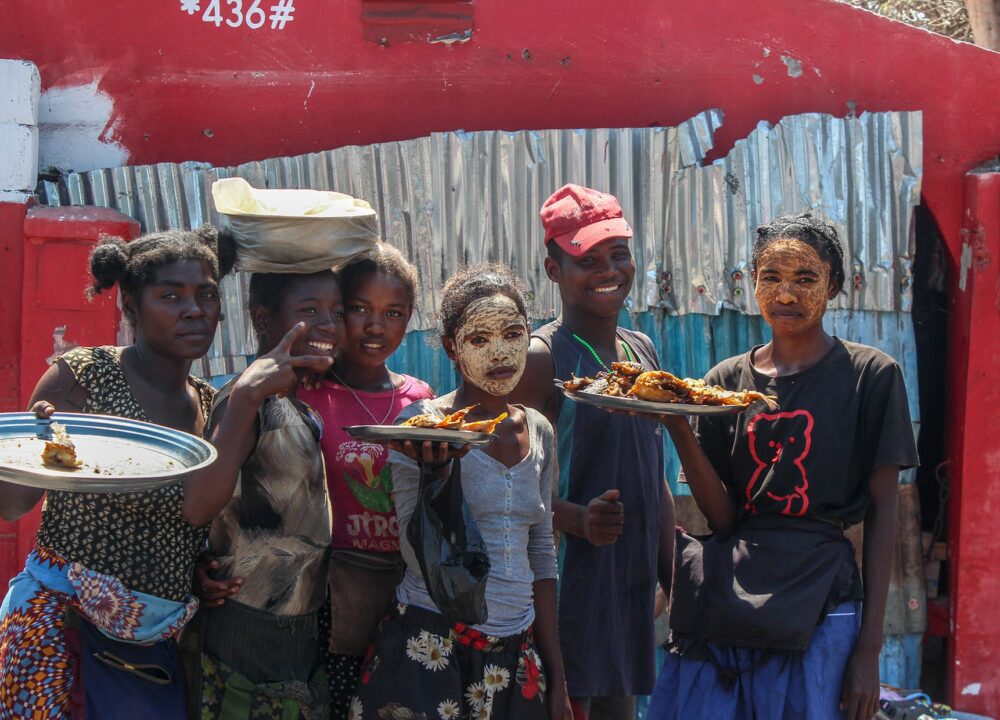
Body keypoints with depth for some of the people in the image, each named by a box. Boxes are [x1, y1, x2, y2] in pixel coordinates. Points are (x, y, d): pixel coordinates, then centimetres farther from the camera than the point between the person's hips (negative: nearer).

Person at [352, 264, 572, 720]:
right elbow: (422, 559, -12)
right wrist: (438, 471, -26)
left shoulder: (537, 431, 8)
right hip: (431, 654, -5)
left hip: (515, 657, 5)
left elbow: (541, 561, 13)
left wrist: (557, 681, 12)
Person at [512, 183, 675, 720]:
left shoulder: (641, 352, 14)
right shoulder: (541, 358, -9)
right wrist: (577, 520, -30)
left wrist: (673, 580, 16)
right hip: (567, 582, -7)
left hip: (633, 586, 7)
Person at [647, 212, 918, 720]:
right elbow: (722, 516, 3)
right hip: (727, 598, 3)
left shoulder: (870, 374, 1)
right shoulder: (727, 380, 10)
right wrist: (679, 428, -12)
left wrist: (870, 646, -6)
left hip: (818, 602, -3)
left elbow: (882, 513, 0)